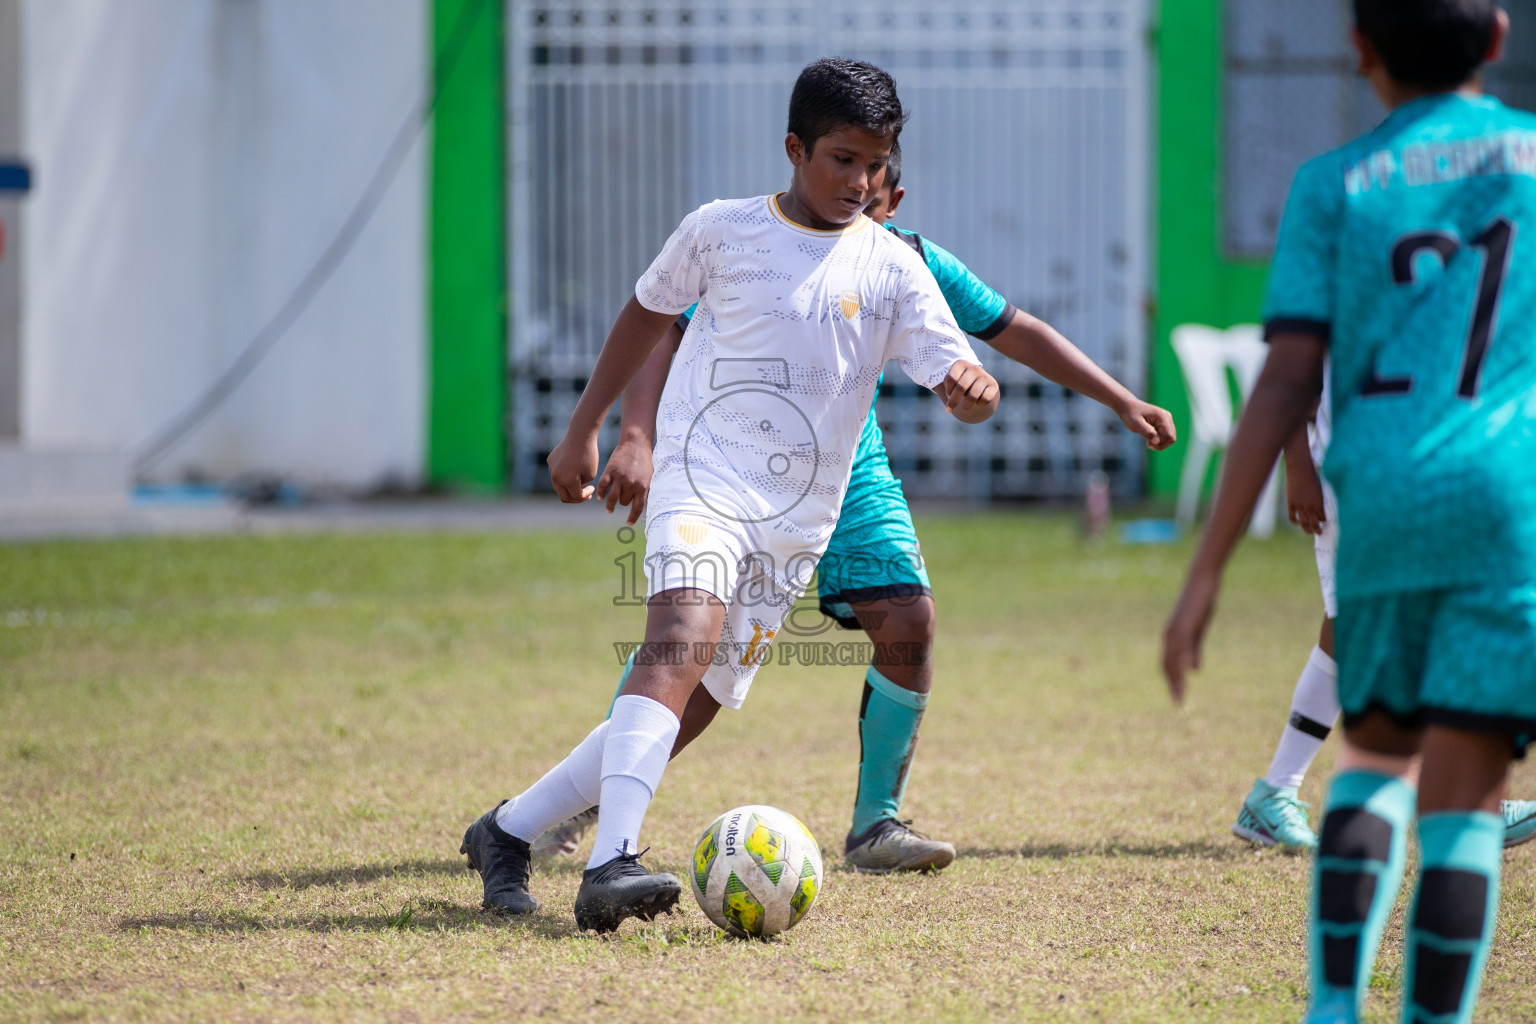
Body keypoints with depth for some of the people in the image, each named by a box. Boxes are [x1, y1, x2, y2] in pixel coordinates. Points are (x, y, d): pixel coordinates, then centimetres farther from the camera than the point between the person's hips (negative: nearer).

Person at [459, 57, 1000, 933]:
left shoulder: (892, 268, 4)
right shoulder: (722, 231, 2)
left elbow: (959, 376, -4)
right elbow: (649, 310, 18)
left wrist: (973, 389, -29)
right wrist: (584, 430, 18)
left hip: (798, 523, 4)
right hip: (703, 476, -3)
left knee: (695, 707, 4)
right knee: (682, 641, -30)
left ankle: (508, 834, 20)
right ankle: (612, 862, -43)